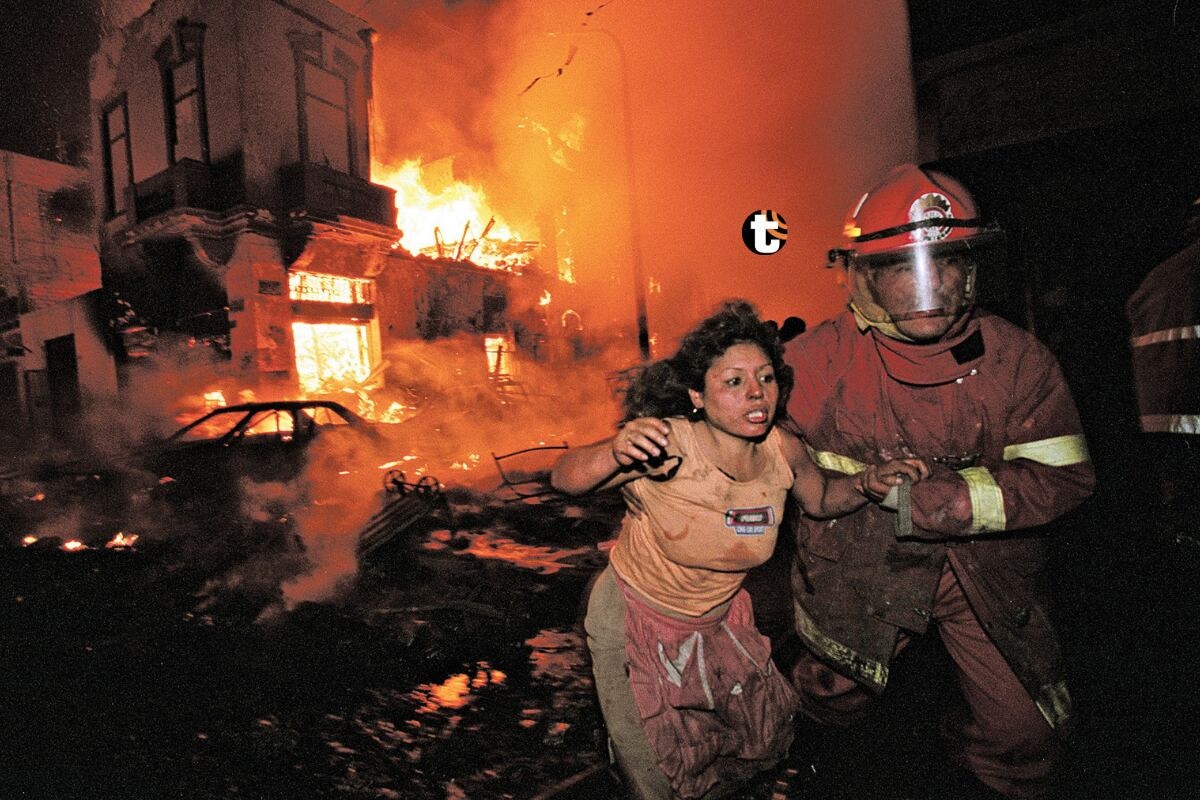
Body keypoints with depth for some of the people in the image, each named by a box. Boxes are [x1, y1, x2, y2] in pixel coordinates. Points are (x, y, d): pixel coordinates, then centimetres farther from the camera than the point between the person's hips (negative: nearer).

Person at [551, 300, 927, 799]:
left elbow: (821, 498, 4)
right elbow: (563, 479, -30)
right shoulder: (668, 445, -32)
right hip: (635, 621, -4)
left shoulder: (782, 452, -17)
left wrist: (867, 483, -17)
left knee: (761, 739, 25)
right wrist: (615, 453, -51)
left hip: (719, 619, 5)